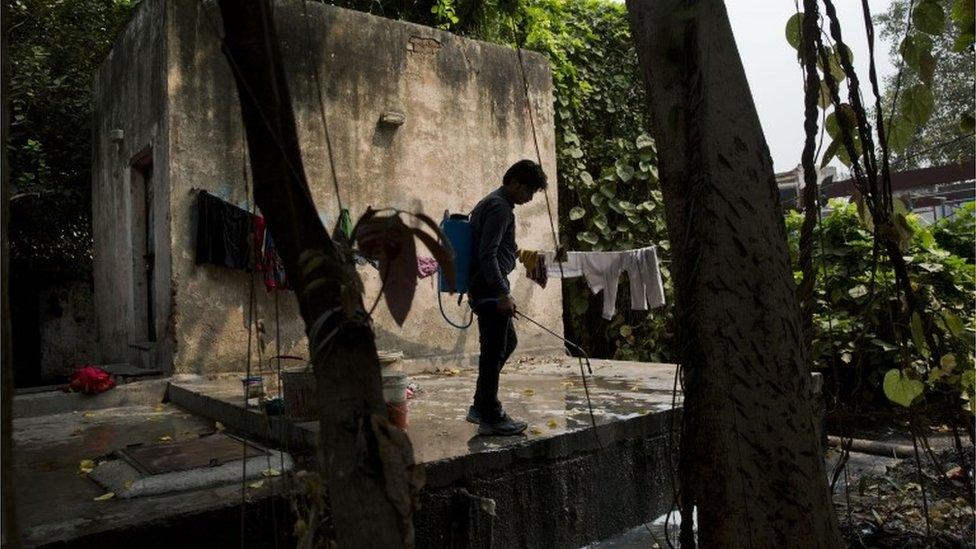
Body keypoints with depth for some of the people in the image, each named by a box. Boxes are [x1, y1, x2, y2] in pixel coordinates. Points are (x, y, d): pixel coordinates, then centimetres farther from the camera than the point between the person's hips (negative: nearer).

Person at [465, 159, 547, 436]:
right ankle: (490, 418, 5)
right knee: (494, 351, -5)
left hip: (484, 287, 11)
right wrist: (502, 294, -24)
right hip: (489, 288, -11)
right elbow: (487, 255, -23)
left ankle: (480, 407, 23)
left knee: (507, 342, 18)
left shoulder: (490, 203, 19)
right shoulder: (500, 208, -14)